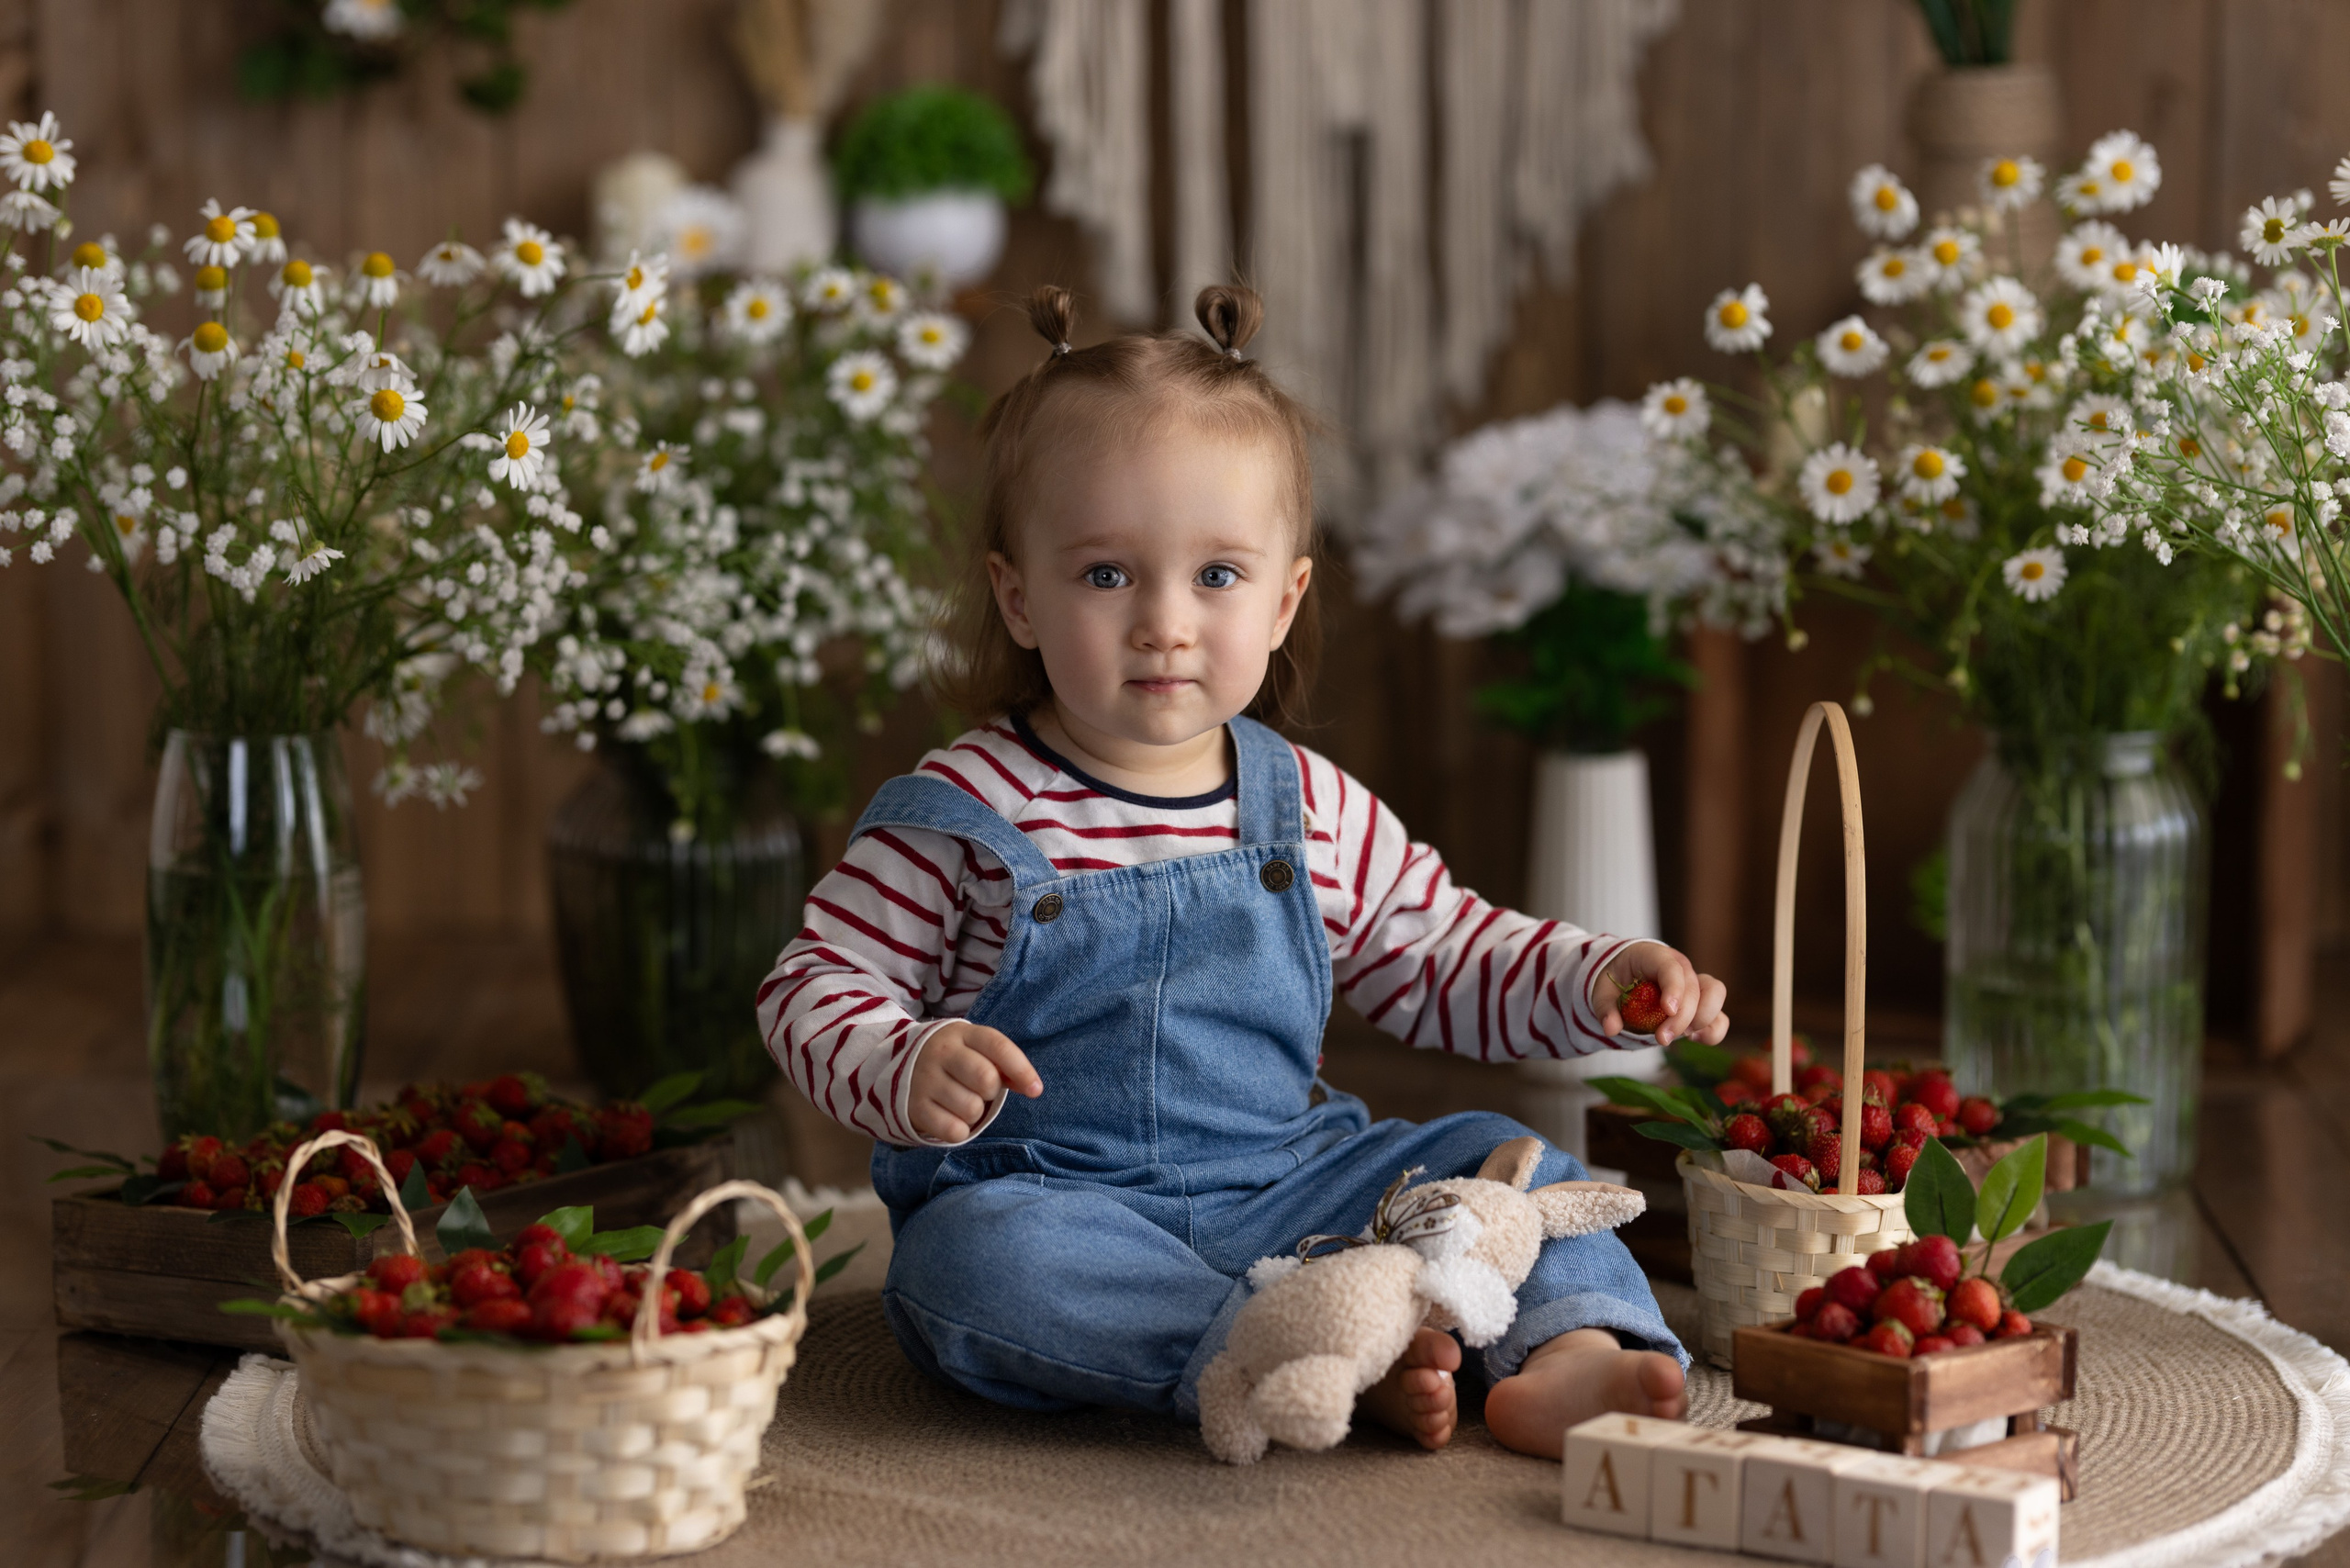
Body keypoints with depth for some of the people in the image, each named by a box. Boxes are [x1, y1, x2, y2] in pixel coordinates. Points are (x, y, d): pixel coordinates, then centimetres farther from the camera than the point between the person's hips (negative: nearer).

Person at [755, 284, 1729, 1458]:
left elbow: (1453, 964, 16)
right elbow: (816, 992, -5)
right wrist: (905, 1072, -26)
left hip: (1279, 1186, 4)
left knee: (1496, 1161, -8)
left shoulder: (1312, 814, 5)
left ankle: (1564, 1350, -32)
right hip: (1050, 1205, -4)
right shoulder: (966, 814, -8)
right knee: (981, 1254, -36)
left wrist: (1600, 980, -2)